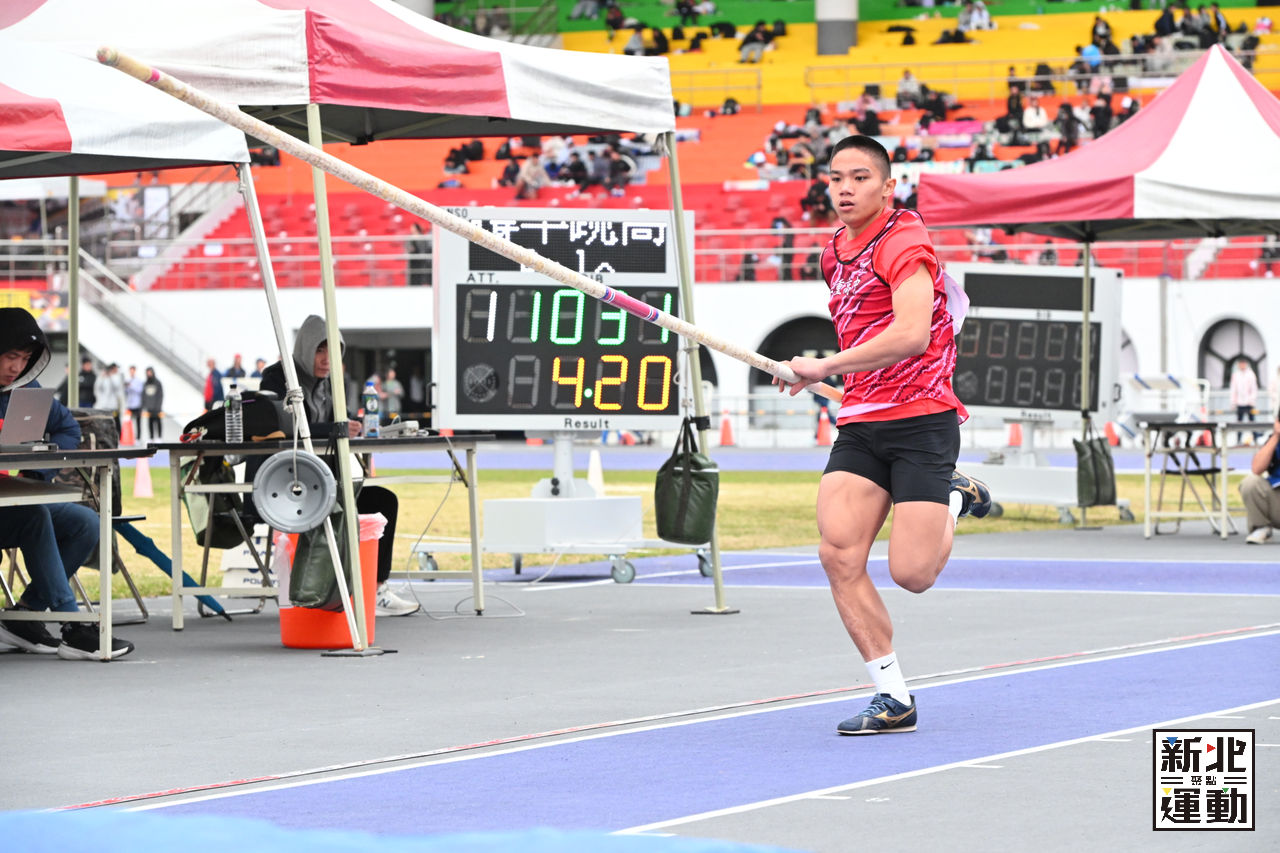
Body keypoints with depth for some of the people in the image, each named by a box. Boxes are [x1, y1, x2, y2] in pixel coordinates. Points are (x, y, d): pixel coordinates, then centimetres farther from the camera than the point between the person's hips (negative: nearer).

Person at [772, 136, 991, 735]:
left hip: (920, 421, -7)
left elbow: (911, 333, -26)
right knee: (838, 554, -12)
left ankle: (956, 499, 22)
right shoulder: (836, 253, 14)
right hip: (860, 425, 7)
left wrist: (826, 368, -26)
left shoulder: (903, 243, -11)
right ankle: (893, 699, -4)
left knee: (911, 573, -12)